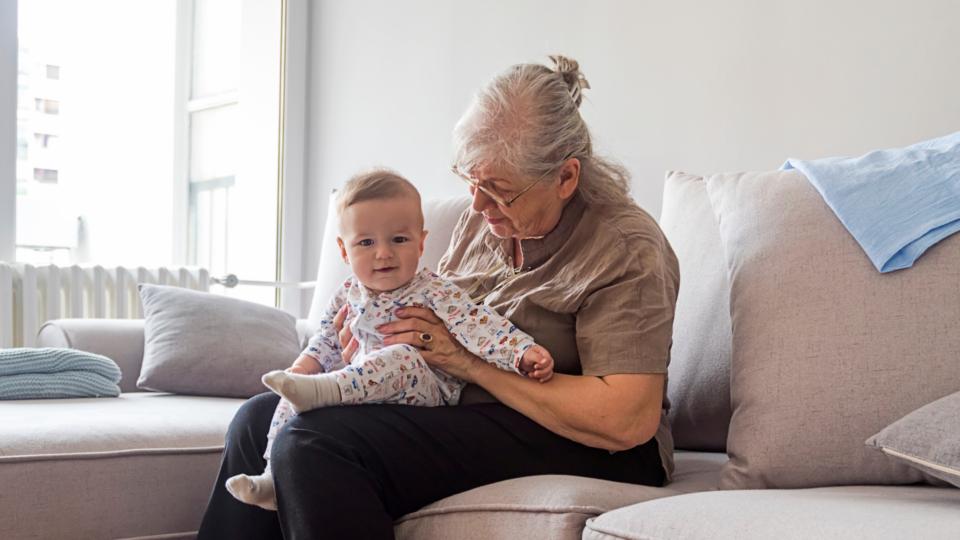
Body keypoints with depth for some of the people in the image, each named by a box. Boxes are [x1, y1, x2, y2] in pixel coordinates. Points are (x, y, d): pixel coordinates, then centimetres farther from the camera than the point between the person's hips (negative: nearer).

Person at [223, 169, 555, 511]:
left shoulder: (436, 295, -8)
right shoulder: (348, 295, 9)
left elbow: (481, 327, -19)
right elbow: (327, 341, 23)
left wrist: (524, 353, -35)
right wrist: (303, 368, 5)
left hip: (422, 393, -6)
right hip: (357, 389, 6)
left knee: (403, 358, -36)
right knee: (290, 405, -7)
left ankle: (324, 391, -47)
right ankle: (276, 480, -9)